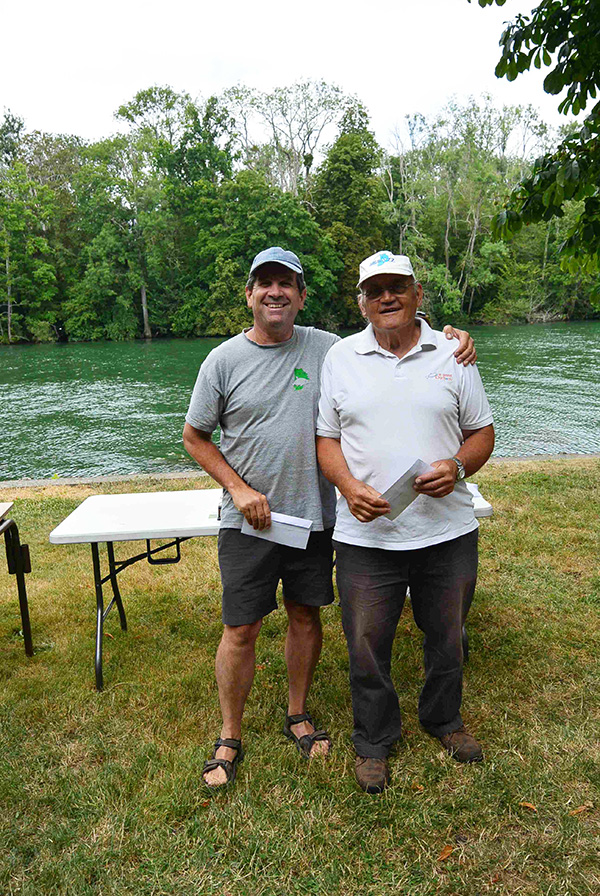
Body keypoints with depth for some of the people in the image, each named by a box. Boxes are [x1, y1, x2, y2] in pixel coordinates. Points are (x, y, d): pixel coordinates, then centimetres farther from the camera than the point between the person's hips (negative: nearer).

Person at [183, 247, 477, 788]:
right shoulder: (224, 360, -4)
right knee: (241, 629, 4)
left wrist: (449, 341, -4)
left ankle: (298, 714, 38)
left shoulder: (326, 348, 0)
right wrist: (239, 489, -9)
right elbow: (195, 437, 3)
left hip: (314, 516, 2)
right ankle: (230, 738, 25)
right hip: (248, 520, -2)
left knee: (306, 615, 15)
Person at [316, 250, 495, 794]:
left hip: (447, 529, 1)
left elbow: (483, 432, 8)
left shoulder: (452, 353, 3)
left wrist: (457, 467, -13)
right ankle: (374, 740, 36)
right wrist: (349, 487, -14)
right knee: (367, 646, 9)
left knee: (447, 636, 19)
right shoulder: (340, 357, 3)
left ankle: (444, 720, 47)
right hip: (366, 535, -1)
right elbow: (326, 438, 4)